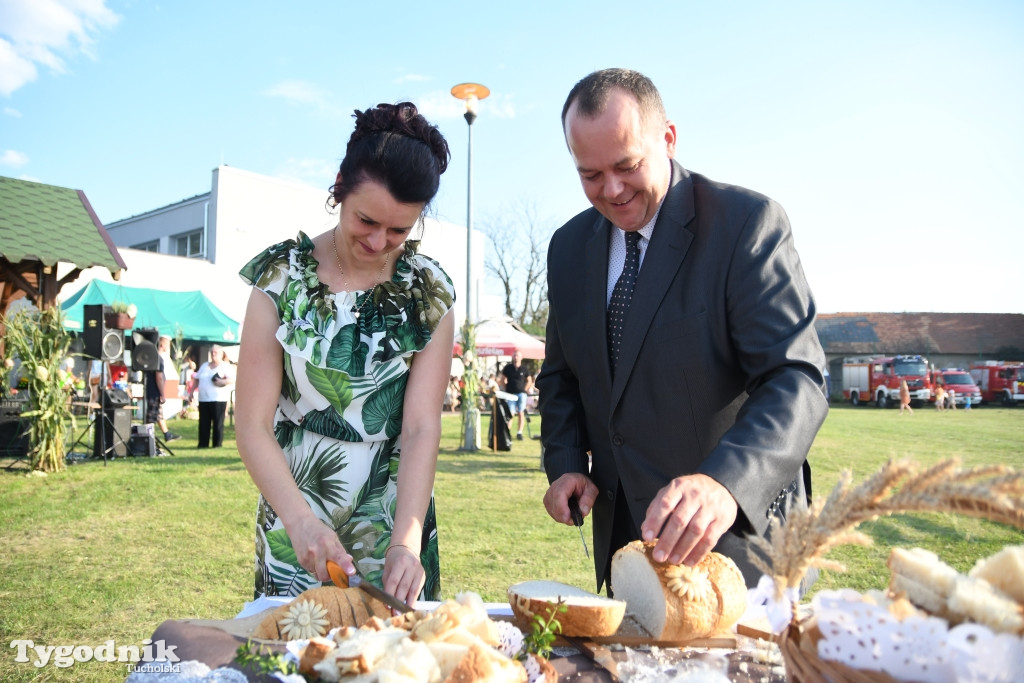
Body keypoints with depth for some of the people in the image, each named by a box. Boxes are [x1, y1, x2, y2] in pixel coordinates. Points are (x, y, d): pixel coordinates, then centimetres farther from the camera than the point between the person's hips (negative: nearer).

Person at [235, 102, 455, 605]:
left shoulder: (429, 293, -5)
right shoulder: (281, 275, -7)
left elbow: (422, 427, -11)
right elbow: (253, 426, -10)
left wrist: (406, 542, -22)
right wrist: (300, 520, -23)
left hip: (394, 527, 1)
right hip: (295, 525, 0)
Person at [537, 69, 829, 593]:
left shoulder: (748, 222, -16)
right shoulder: (568, 247, 1)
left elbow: (796, 380, -24)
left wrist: (725, 482, -41)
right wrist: (566, 465, -5)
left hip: (738, 528, -4)